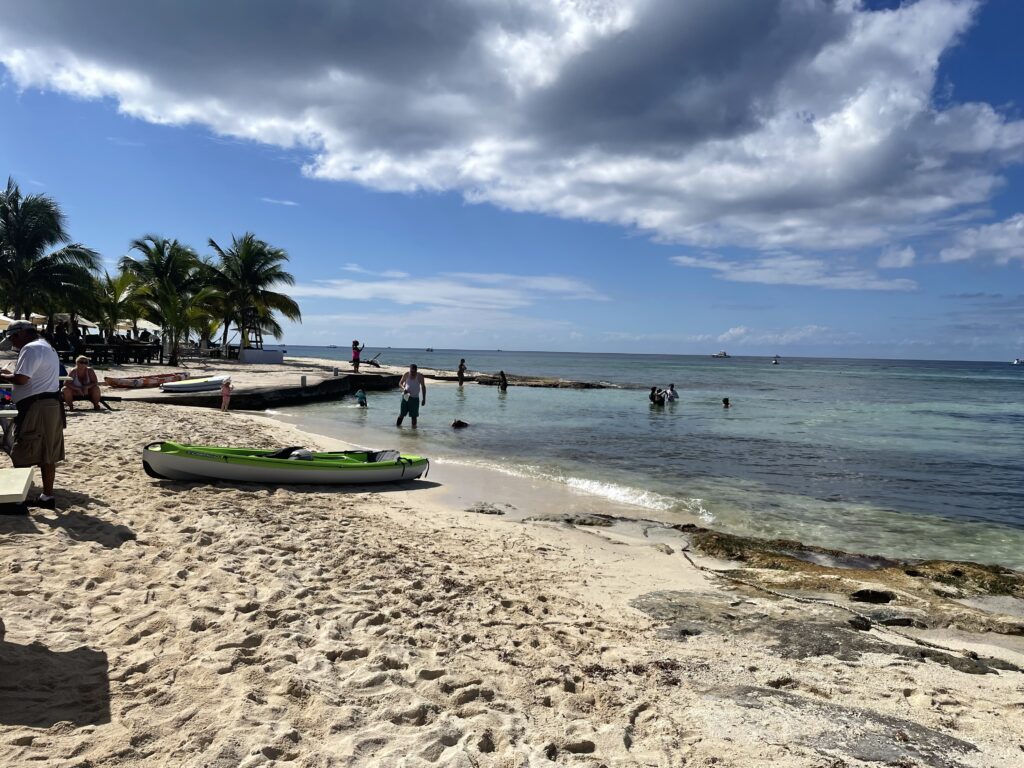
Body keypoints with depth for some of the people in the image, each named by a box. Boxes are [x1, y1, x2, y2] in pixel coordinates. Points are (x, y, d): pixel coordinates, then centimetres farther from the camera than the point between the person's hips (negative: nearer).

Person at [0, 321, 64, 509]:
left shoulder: (30, 349, -12)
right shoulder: (47, 348, 21)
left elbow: (21, 379, -20)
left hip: (35, 407, -10)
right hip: (50, 404, 10)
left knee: (23, 456, -3)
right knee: (47, 455, 11)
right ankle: (47, 496, 15)